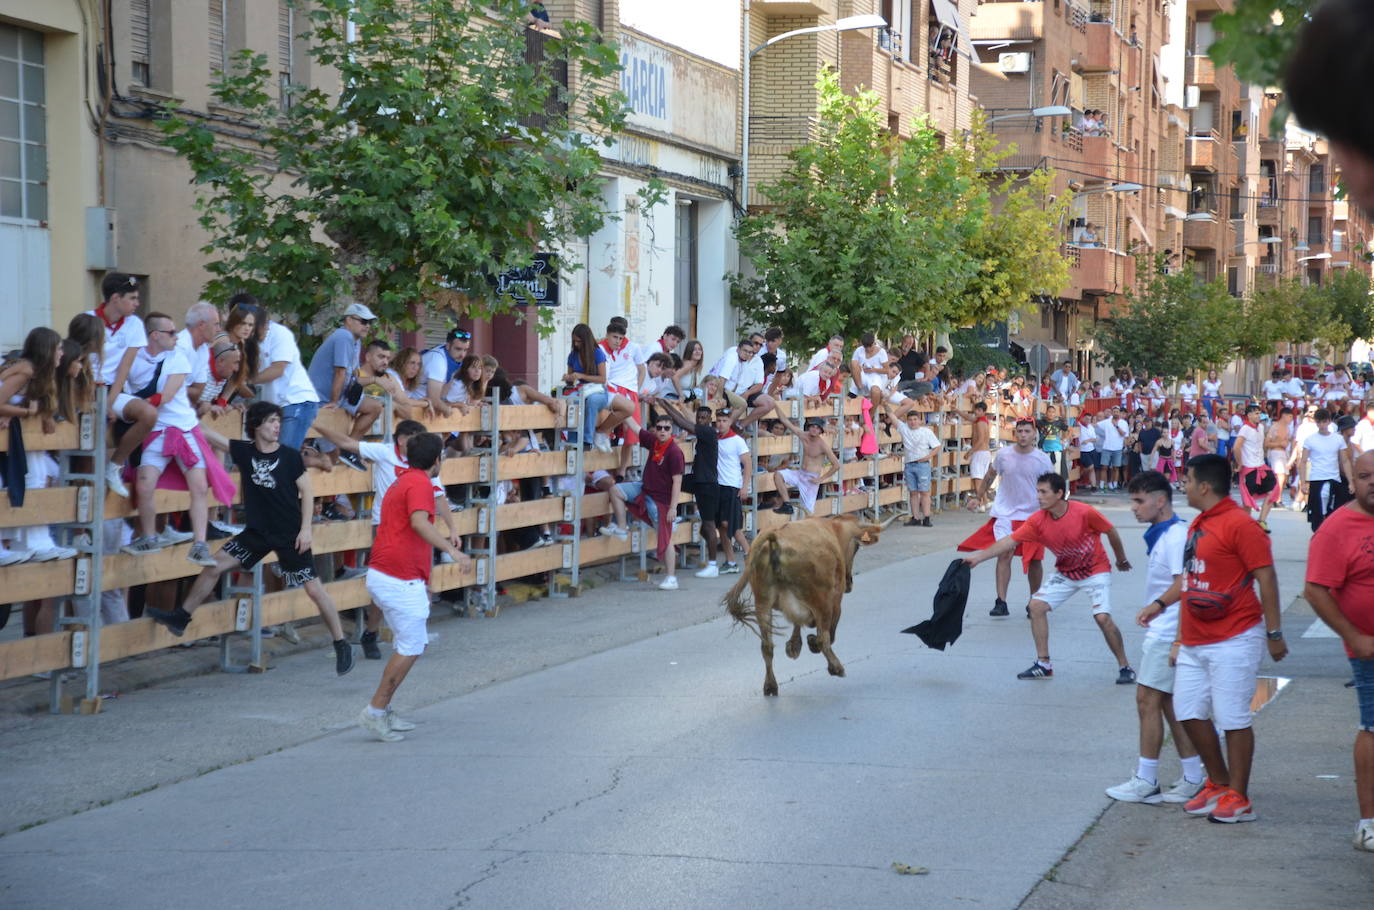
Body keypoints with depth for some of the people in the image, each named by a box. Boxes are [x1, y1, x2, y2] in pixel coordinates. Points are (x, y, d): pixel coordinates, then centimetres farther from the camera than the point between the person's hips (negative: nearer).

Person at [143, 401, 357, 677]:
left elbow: (306, 492, -4)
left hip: (290, 534, -3)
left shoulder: (290, 456, -8)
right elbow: (207, 435, -1)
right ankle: (180, 618, 13)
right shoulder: (244, 451, -1)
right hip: (257, 531, 3)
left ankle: (342, 645, 7)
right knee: (214, 566, -1)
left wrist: (305, 529, -10)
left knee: (313, 589, -4)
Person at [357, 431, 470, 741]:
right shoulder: (420, 483, -11)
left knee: (412, 644, 18)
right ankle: (375, 712, -2)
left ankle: (382, 712, 19)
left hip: (381, 575, 10)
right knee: (410, 649, -4)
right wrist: (452, 550, -37)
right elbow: (419, 522, -30)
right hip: (401, 580, -10)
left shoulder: (401, 480, 20)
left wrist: (442, 540, 41)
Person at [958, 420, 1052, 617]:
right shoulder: (1003, 454, -3)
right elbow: (990, 476, 13)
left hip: (1033, 515, 0)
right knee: (1004, 555, -12)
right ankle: (1001, 602, -13)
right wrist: (978, 497, 9)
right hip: (1005, 513, 0)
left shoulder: (1042, 459, -6)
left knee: (1034, 560, 6)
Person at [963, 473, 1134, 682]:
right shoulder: (1038, 521, -16)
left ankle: (1125, 667, 0)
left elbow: (1111, 532, -10)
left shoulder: (1085, 513, -26)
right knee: (1037, 604, -6)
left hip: (1095, 571, -5)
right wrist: (978, 557, -27)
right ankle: (1043, 664, 4)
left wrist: (1121, 560, 4)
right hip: (1065, 572, 5)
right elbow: (1010, 541, -18)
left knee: (1102, 617, -18)